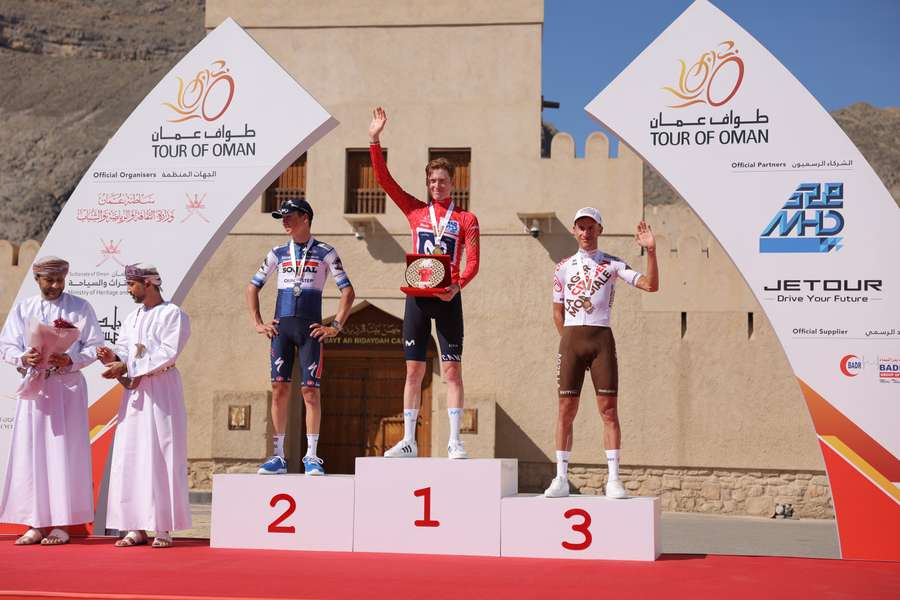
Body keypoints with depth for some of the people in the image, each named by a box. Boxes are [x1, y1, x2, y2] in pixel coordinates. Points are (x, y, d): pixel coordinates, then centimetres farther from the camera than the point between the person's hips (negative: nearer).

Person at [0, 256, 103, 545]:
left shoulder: (80, 308, 5)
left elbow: (94, 347, 2)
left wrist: (70, 360, -16)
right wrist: (24, 358, -15)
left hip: (68, 386, -2)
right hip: (34, 386, 2)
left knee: (64, 452, -4)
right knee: (31, 452, -1)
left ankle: (61, 524, -1)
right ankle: (35, 524, 4)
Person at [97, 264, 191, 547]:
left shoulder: (173, 314, -3)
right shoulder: (131, 319, 18)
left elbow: (167, 354, -14)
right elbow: (124, 354, 13)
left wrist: (126, 367, -17)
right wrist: (113, 358, -9)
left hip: (162, 391, -6)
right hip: (133, 393, 7)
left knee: (161, 456, -7)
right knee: (130, 457, 1)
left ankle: (164, 528, -4)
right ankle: (136, 527, 4)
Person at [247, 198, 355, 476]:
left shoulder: (325, 253, 3)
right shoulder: (278, 253, 13)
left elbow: (348, 291, 1)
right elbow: (253, 287, 19)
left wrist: (335, 326, -5)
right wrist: (257, 323, 9)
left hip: (310, 328, -3)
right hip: (281, 326, 3)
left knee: (310, 390, -5)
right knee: (279, 389, -2)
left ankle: (311, 457, 0)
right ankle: (278, 456, 3)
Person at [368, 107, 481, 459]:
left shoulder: (466, 219, 6)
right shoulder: (416, 211, 11)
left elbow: (472, 262, -2)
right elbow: (384, 179, 7)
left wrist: (458, 285, -21)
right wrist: (375, 140, 0)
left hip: (448, 299, -2)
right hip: (417, 297, 2)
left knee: (452, 369, -4)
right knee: (413, 370, 3)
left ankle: (454, 442, -2)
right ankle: (408, 441, 8)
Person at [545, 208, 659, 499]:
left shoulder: (612, 264, 6)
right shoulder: (564, 267, 11)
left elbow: (650, 285, -4)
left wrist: (651, 251, -15)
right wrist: (571, 341, 6)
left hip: (602, 337, -1)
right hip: (571, 337, 1)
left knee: (608, 409, -5)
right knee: (566, 409, -1)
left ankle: (613, 479, -3)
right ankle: (561, 479, 4)